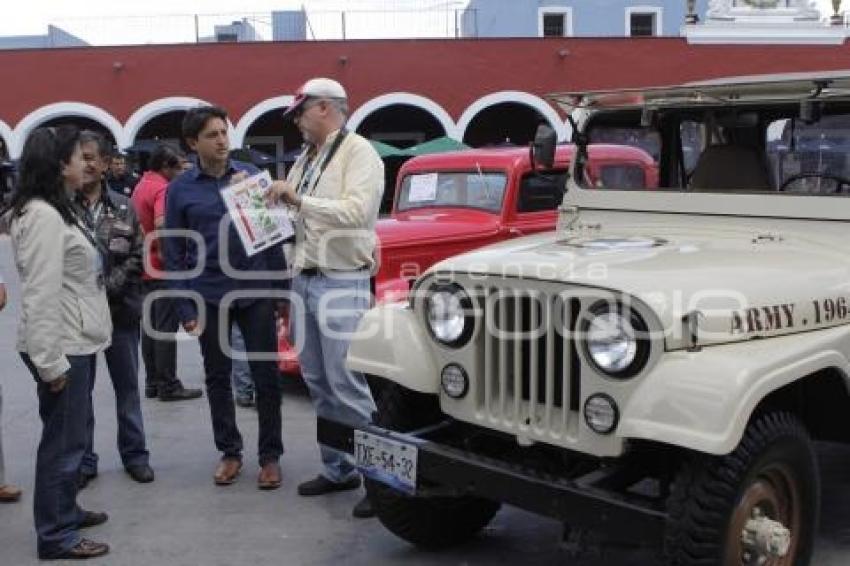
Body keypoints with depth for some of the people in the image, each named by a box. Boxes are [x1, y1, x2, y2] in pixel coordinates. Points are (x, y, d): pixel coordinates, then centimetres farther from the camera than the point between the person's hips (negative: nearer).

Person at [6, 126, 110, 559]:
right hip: (61, 345, -10)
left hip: (77, 341, 10)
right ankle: (56, 536, 9)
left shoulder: (58, 209, 14)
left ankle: (64, 511, 32)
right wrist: (50, 359, -23)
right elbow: (42, 293, -22)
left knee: (71, 434, 18)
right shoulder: (42, 216, -18)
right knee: (63, 439, -2)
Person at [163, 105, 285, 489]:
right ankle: (229, 451, 26)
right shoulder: (180, 189, 1)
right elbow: (175, 253, 2)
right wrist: (185, 308, -3)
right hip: (209, 297, 0)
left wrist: (282, 288, -2)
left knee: (266, 376, 4)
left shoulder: (252, 175, 3)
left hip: (257, 292, 0)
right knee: (217, 377, 11)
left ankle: (270, 456, 17)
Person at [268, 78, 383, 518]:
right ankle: (338, 469, 22)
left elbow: (357, 212, -22)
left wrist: (298, 199, -21)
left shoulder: (358, 152, -7)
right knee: (318, 382, 11)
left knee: (347, 384, -10)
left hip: (340, 283, -8)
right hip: (304, 279, 8)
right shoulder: (305, 160, 17)